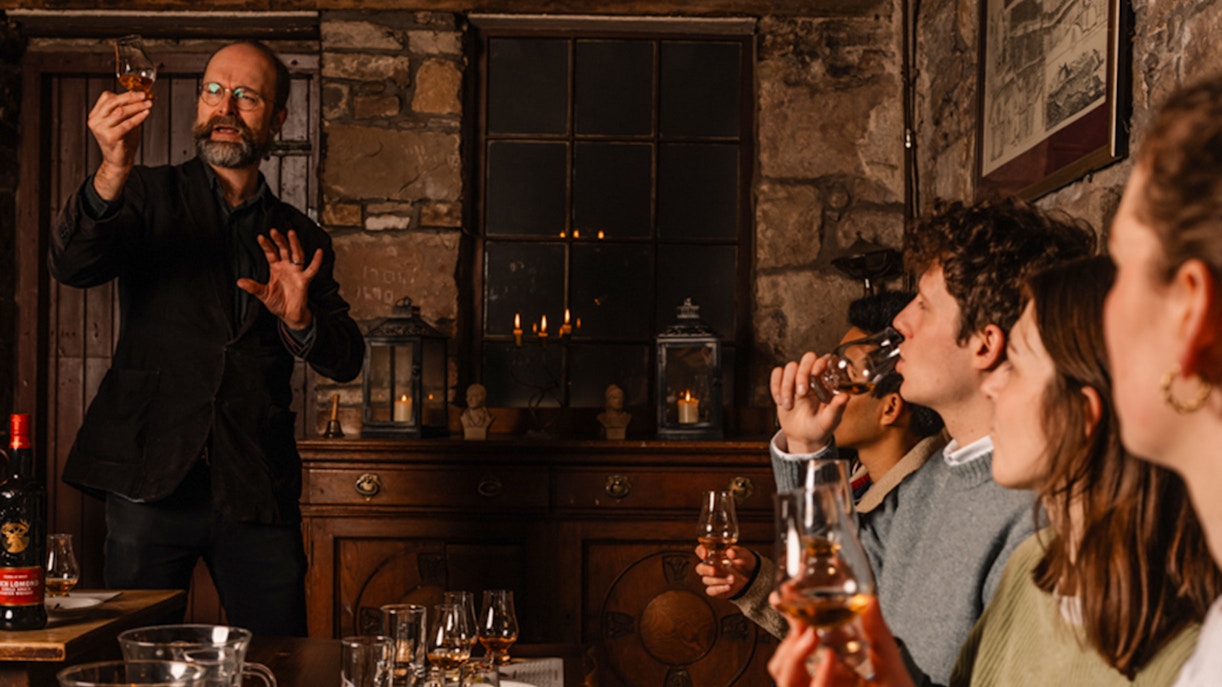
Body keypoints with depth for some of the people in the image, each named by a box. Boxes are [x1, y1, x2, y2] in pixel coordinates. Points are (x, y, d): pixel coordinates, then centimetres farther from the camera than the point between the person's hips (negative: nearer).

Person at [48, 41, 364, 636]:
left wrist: (298, 319, -14)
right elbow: (71, 267, -10)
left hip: (259, 491, 2)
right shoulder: (151, 196, 9)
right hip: (151, 476, -2)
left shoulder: (299, 239, 15)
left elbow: (346, 362, 8)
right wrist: (112, 173, -27)